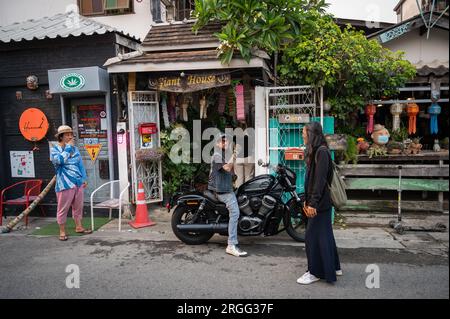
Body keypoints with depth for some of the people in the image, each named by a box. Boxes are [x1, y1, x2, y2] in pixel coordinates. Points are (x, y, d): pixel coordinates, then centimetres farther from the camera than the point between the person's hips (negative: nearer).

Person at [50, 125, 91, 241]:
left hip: (78, 183, 6)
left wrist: (84, 178, 16)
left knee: (78, 206, 13)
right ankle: (62, 231, 11)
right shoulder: (55, 149, -3)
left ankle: (78, 227, 27)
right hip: (65, 184, -5)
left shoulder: (75, 148, 14)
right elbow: (59, 160, -24)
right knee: (63, 208, 1)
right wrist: (68, 147, -16)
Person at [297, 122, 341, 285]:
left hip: (320, 203, -9)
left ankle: (316, 272, 11)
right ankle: (333, 267, 29)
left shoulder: (322, 152, -15)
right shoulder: (315, 151, 13)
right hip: (319, 202, 9)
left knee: (313, 236, -1)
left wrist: (313, 203, -23)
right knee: (325, 234, 17)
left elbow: (320, 179, -22)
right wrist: (307, 200, 15)